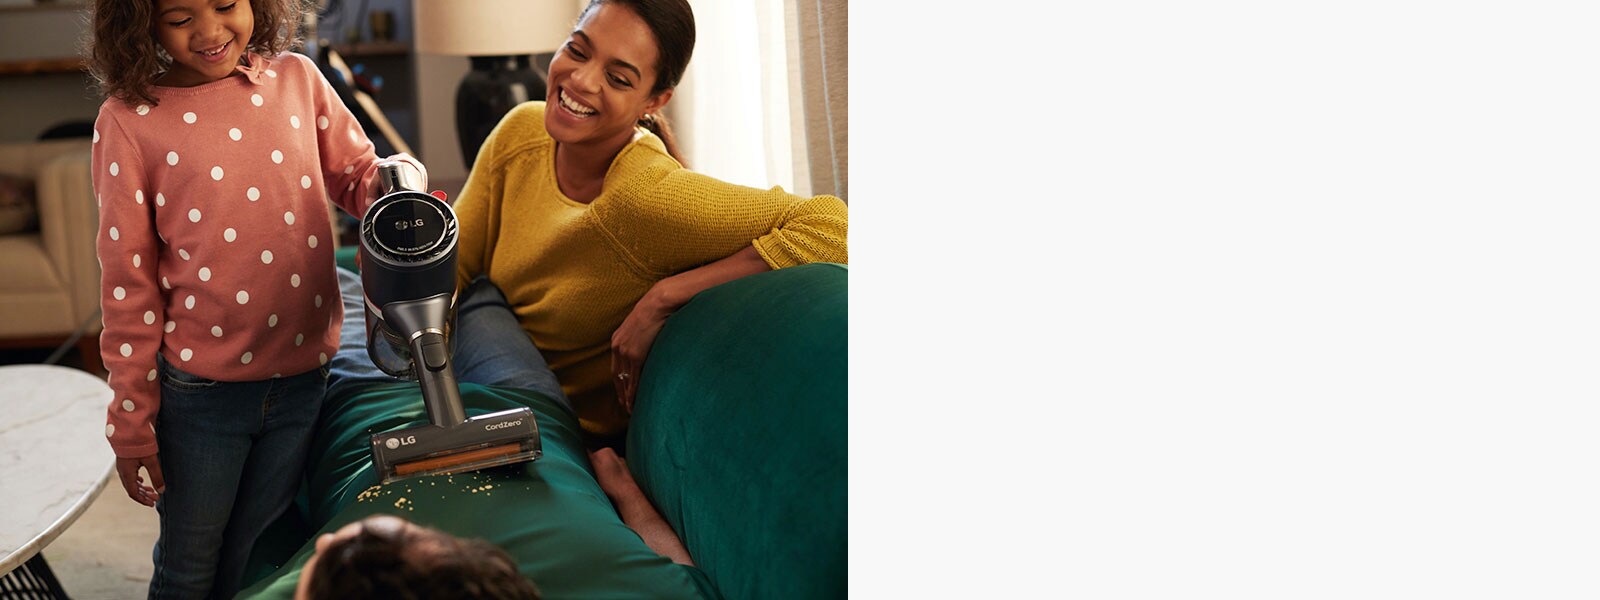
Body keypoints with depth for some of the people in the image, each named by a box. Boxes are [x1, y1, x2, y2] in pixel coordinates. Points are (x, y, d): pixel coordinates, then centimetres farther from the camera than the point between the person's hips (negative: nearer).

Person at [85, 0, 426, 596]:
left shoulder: (296, 78, -2)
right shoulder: (129, 121, -9)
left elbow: (357, 173, 11)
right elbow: (127, 284, -6)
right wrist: (132, 426, -3)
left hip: (302, 376, 2)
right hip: (200, 390, -2)